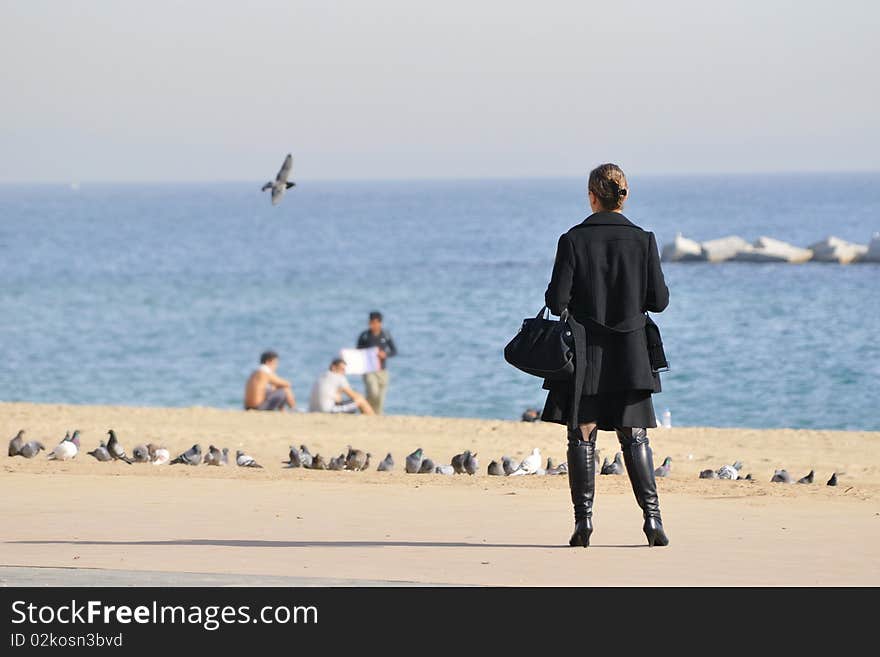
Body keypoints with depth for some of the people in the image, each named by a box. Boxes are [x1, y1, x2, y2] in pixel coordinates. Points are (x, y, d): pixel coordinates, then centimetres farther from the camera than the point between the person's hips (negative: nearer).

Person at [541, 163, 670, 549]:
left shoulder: (573, 241, -8)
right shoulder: (643, 240, -4)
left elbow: (557, 301, -10)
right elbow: (659, 300, -1)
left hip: (584, 355, -1)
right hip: (629, 357, 2)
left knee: (582, 437, 5)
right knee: (635, 438, 7)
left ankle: (583, 518, 1)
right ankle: (652, 517, -2)